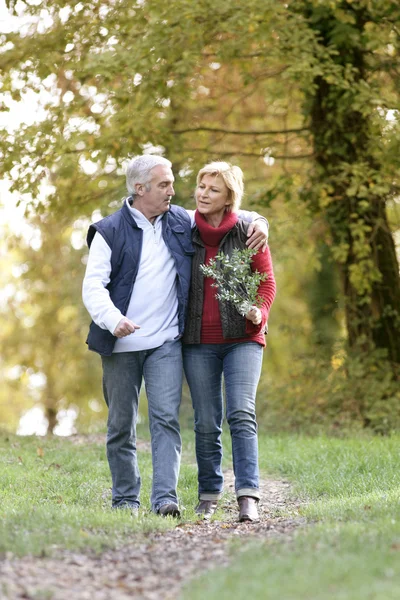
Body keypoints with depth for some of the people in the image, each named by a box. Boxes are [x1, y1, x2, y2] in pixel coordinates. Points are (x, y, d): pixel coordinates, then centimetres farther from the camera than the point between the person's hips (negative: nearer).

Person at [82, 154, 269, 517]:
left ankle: (166, 497, -19)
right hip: (122, 343, -1)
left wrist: (257, 223, 0)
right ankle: (125, 499, 18)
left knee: (166, 417, -13)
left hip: (166, 342, 1)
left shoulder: (182, 223, 8)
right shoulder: (110, 231, -1)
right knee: (121, 425, 7)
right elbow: (93, 286, -8)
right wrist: (113, 320, -26)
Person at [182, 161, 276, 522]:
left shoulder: (248, 232, 2)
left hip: (242, 339, -2)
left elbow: (267, 281, 5)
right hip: (199, 343, 2)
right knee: (206, 423, 3)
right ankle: (208, 495, 15)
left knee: (242, 414, -17)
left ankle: (248, 496, -22)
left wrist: (259, 312, -14)